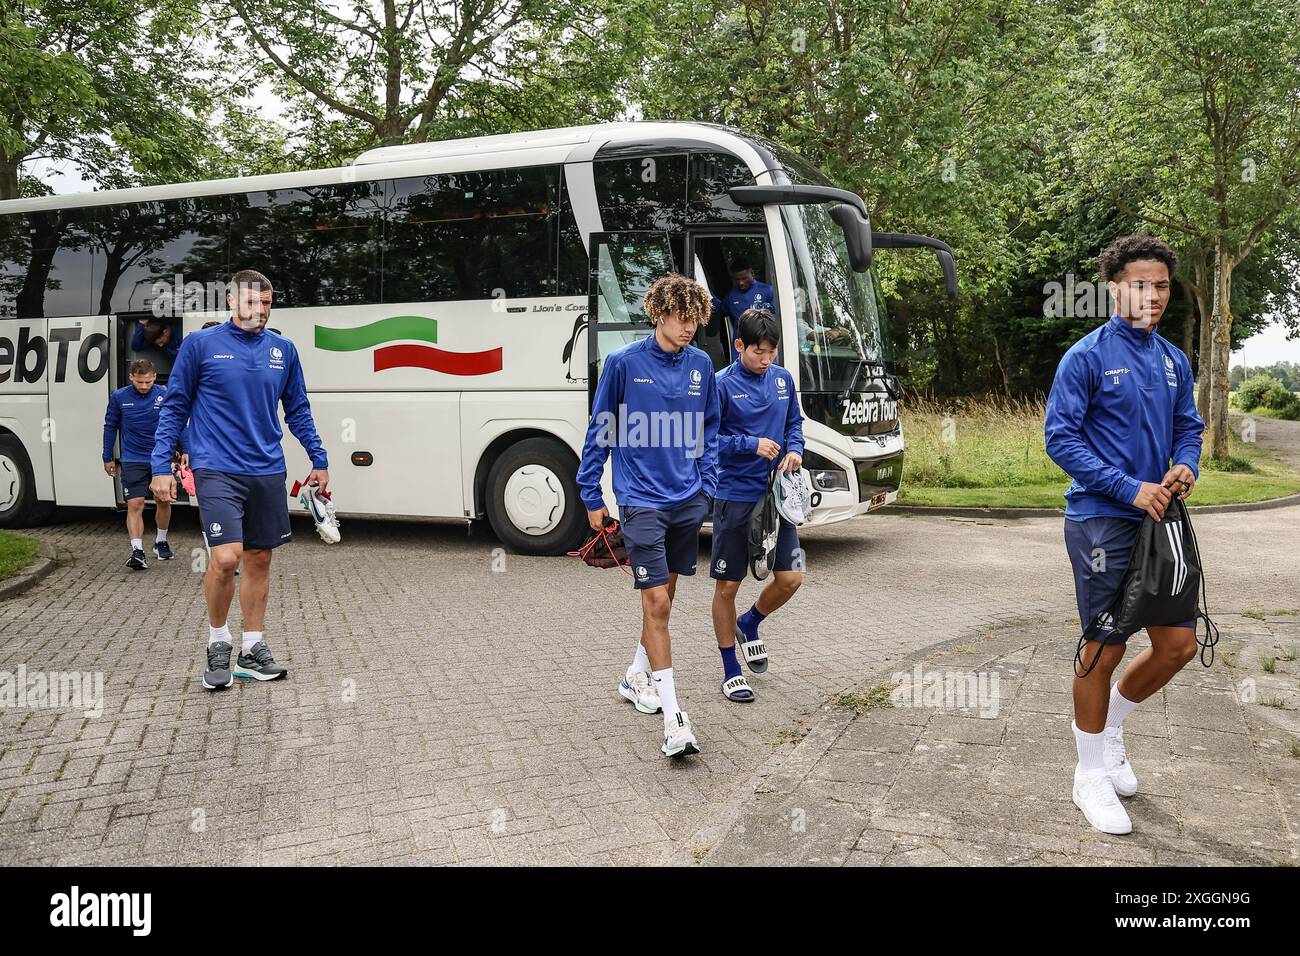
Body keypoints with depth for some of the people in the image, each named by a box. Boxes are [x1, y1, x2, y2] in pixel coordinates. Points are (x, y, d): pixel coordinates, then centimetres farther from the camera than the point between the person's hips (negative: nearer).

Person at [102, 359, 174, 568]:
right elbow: (110, 427, 9)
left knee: (164, 502, 12)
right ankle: (137, 551, -11)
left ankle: (161, 542, 32)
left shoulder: (165, 395, -4)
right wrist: (108, 459, 11)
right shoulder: (119, 397, -2)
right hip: (133, 461, -1)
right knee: (135, 505, -9)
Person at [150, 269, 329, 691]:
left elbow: (298, 410, 17)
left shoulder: (283, 350, 8)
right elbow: (174, 407, 1)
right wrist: (161, 466, -4)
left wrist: (318, 460, 14)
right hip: (217, 470, -4)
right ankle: (218, 641, 9)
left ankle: (253, 649, 22)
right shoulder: (200, 344, -2)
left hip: (267, 472, 4)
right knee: (226, 558, -15)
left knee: (259, 560, 10)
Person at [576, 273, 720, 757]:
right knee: (655, 601, -8)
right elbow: (600, 430, 0)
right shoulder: (624, 363, -6)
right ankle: (673, 716, -6)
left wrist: (707, 486, 8)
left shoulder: (700, 365, 5)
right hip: (642, 500, -5)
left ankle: (637, 675, 37)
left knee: (665, 595, 16)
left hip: (688, 500, 5)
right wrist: (591, 495, 1)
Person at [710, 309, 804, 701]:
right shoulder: (722, 384, -10)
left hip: (775, 494, 5)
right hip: (734, 497, -4)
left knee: (790, 578, 1)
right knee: (727, 585, 3)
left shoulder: (783, 379, 7)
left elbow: (795, 423, 17)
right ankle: (730, 671, 17)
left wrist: (794, 450, -2)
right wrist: (751, 445, -18)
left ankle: (749, 624, 32)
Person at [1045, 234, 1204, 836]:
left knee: (1179, 645, 9)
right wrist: (1129, 488, -19)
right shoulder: (1087, 357, -9)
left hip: (1156, 518, 6)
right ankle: (1091, 776, 18)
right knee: (1105, 648, 1)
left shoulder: (1173, 361, 10)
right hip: (1102, 521, -6)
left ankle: (1112, 721, 36)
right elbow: (1060, 437, -13)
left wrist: (1185, 467, -5)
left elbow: (1189, 427, 18)